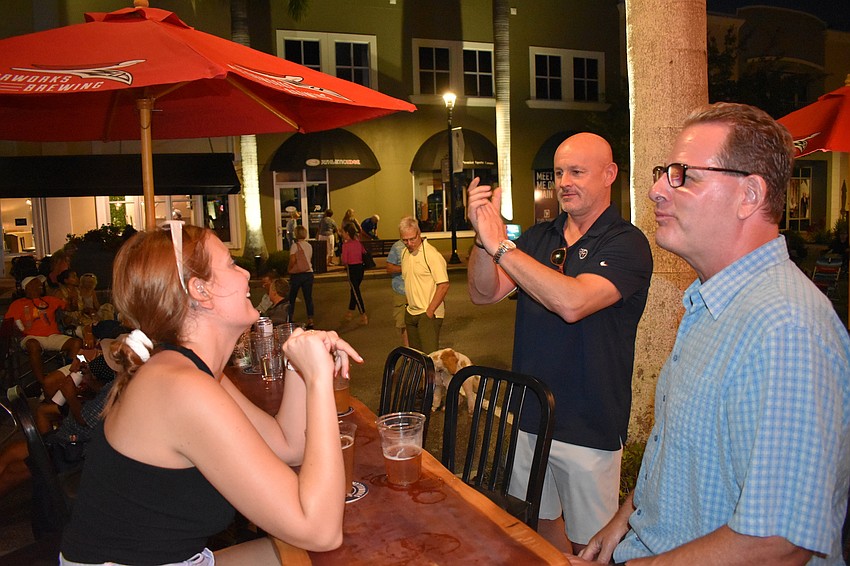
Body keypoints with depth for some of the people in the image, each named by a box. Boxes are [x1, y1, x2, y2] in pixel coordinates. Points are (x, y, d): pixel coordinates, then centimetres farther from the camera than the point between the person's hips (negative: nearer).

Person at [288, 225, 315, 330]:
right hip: (309, 273, 4)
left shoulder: (295, 245, -11)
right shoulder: (309, 246, 6)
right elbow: (310, 260, 10)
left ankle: (290, 319, 16)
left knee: (292, 298, 10)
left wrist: (289, 269, -3)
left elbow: (292, 260, -17)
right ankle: (310, 320, 3)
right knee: (308, 297, 5)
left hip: (296, 274, -4)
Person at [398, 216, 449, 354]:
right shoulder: (404, 253, 10)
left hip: (428, 314, -7)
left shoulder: (431, 254, -14)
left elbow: (443, 285, -18)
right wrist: (408, 302, 11)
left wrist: (430, 311, -17)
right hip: (411, 312, 8)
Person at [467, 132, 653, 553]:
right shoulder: (538, 238, 6)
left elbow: (572, 302, -29)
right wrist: (483, 237, -20)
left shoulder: (627, 244, -12)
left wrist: (500, 244, -27)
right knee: (542, 521, 21)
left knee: (587, 544, 11)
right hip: (530, 415, 5)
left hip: (589, 428, -5)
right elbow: (483, 293, -2)